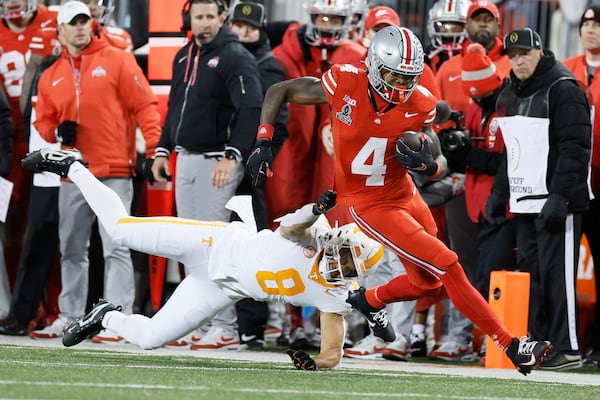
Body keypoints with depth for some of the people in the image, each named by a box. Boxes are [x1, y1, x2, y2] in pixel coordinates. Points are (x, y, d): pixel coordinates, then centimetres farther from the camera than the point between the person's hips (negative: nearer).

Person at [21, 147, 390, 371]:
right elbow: (289, 228, -34)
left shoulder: (333, 296, -11)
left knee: (149, 338, -5)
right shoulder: (316, 234, -17)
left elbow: (332, 356, -8)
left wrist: (315, 363, -30)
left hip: (222, 289, 3)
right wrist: (316, 210, -52)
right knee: (121, 229, -4)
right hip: (217, 247, -3)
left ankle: (107, 318, 28)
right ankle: (71, 167, 19)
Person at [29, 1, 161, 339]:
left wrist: (154, 149, -13)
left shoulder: (116, 60, 1)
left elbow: (144, 105, -3)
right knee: (72, 249, 12)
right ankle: (70, 316, 22)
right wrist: (56, 132, -4)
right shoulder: (52, 76, 15)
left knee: (115, 247, -9)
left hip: (114, 173, -5)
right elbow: (43, 120, 19)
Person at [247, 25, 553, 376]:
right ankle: (511, 347, -5)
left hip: (404, 193, 5)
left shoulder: (418, 106, -12)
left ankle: (367, 300, 44)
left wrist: (429, 165, -30)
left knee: (428, 283, 15)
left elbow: (441, 164, -7)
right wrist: (263, 145, -14)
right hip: (368, 203, -5)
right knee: (448, 267, -11)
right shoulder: (344, 86, -21)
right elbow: (279, 92, -8)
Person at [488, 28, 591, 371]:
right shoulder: (510, 96, 17)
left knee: (557, 275, -8)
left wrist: (560, 197, -22)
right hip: (526, 203, 8)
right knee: (530, 274, 7)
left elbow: (576, 147, -17)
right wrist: (499, 192, 21)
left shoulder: (563, 90, -11)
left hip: (558, 204, -8)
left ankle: (567, 349, -5)